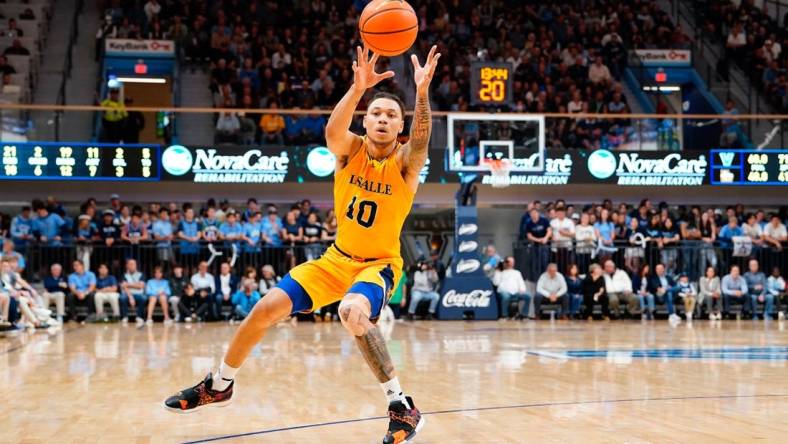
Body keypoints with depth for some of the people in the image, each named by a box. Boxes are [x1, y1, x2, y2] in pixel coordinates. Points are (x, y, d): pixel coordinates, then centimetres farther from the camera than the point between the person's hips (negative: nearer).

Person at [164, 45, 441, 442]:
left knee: (353, 312, -37)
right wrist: (358, 88, -50)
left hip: (379, 263, -5)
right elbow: (332, 131, -32)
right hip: (337, 258, 5)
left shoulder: (404, 163, -15)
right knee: (266, 309, -2)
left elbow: (421, 141, -39)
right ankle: (219, 385, 21)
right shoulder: (351, 149, -9)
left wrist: (422, 92, -55)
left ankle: (402, 407, -29)